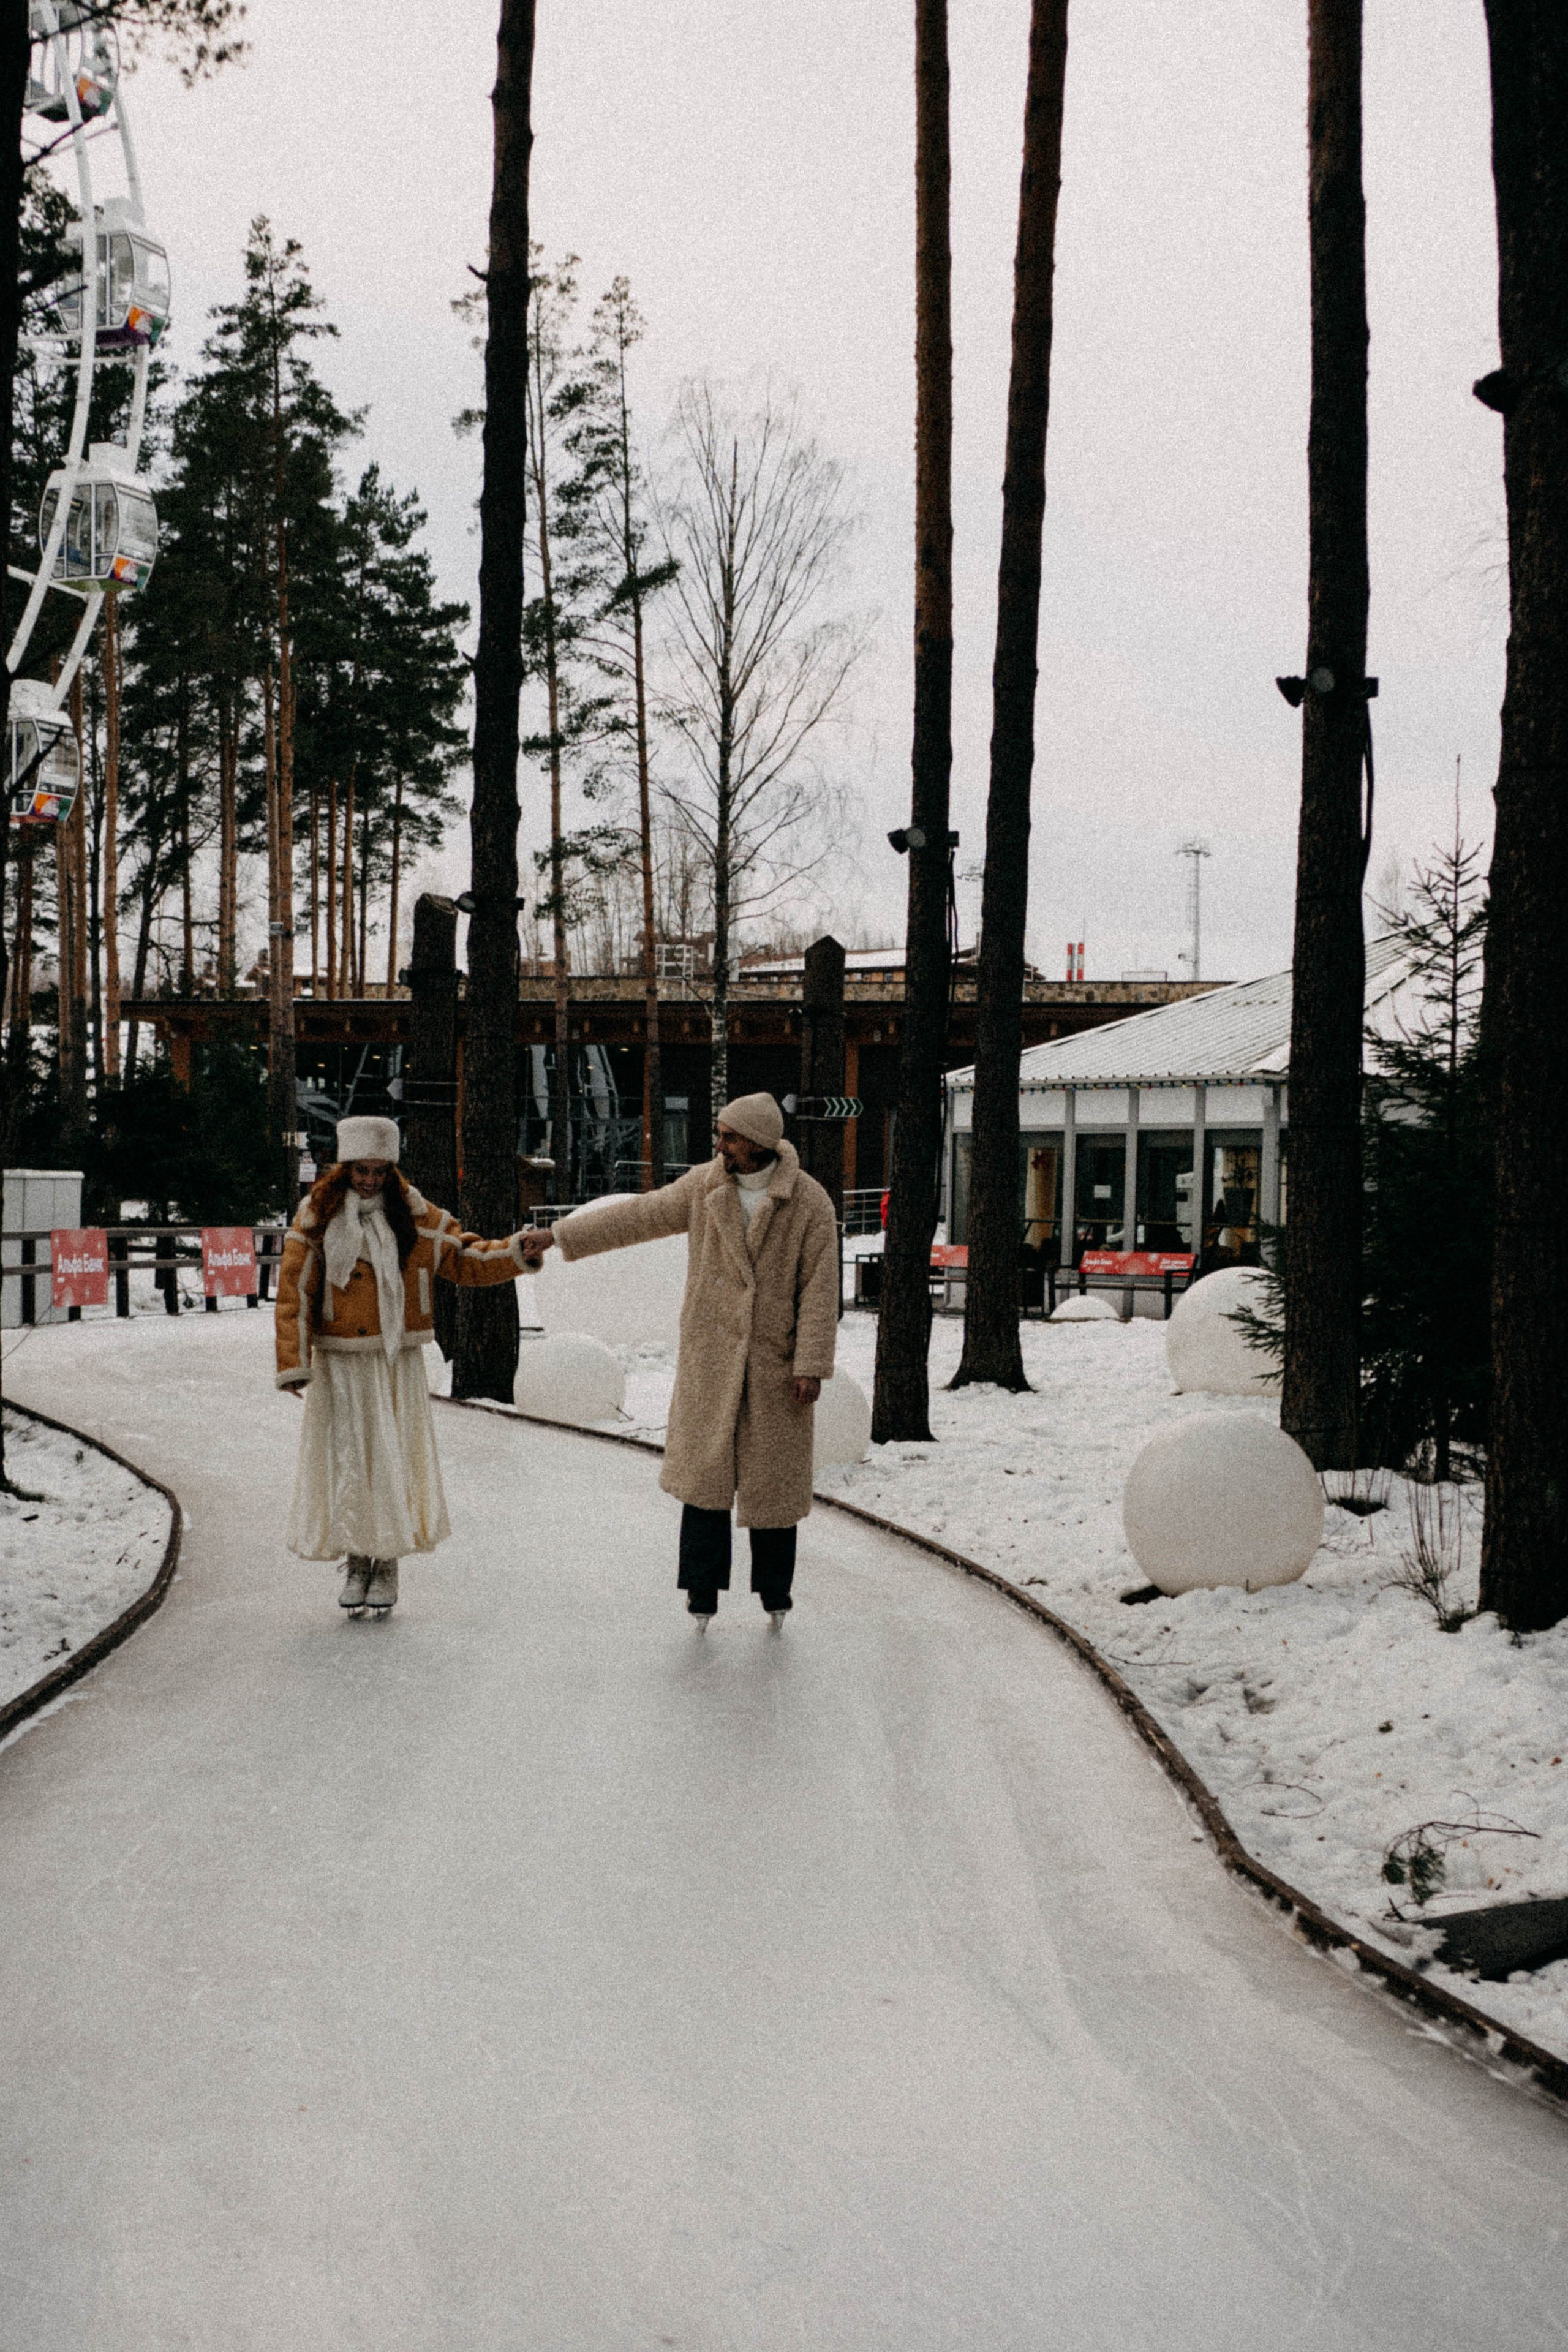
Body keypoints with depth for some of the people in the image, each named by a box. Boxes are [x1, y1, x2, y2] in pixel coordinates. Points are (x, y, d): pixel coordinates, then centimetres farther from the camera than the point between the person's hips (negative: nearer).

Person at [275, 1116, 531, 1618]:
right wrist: (294, 1364, -9)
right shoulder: (317, 1218, -2)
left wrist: (517, 1252, -10)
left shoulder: (413, 1216, 3)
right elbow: (295, 1292, -3)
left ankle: (387, 1564, 11)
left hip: (397, 1363, 1)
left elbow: (462, 1260, 7)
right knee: (348, 1458, 2)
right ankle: (357, 1562, 16)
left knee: (395, 1458, -1)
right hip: (340, 1365, -1)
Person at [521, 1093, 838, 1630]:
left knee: (773, 1476, 5)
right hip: (710, 1357, 2)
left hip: (776, 1359, -2)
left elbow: (820, 1289, -8)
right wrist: (557, 1236, 7)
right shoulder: (705, 1187, 0)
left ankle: (775, 1595, 21)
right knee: (705, 1469, -1)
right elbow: (639, 1216, 7)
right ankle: (702, 1595, 7)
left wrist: (811, 1365, -13)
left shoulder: (810, 1203, -9)